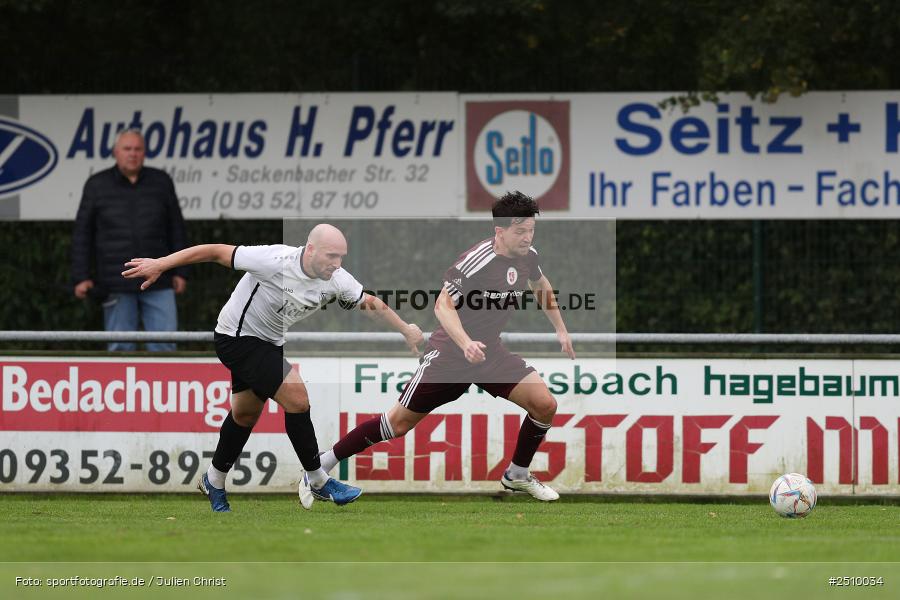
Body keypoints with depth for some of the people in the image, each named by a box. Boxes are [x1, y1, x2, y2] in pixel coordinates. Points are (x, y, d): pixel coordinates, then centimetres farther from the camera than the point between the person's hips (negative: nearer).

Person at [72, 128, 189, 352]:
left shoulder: (161, 182, 8)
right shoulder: (97, 185, 4)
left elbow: (176, 230, 13)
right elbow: (81, 234, 6)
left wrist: (180, 272, 10)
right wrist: (81, 277, 0)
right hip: (115, 284, -1)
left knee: (164, 345, -4)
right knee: (120, 348, 1)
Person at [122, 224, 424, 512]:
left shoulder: (336, 280, -13)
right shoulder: (275, 261, -32)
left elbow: (371, 304, 5)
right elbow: (216, 252, -27)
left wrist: (407, 330, 8)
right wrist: (160, 265, -26)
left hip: (268, 343, 8)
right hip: (238, 338, -8)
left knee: (246, 413, 21)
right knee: (296, 398, -16)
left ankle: (214, 481, 40)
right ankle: (317, 481, -3)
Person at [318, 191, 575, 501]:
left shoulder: (527, 256, -3)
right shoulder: (475, 261, -26)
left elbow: (542, 286, 20)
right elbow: (443, 305, -27)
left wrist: (561, 330, 19)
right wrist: (466, 344, -42)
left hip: (490, 350, 6)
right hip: (450, 350, -6)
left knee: (545, 405, -10)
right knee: (400, 422, -4)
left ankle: (517, 475, 14)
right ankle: (321, 466, 8)